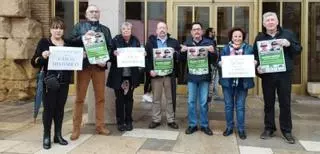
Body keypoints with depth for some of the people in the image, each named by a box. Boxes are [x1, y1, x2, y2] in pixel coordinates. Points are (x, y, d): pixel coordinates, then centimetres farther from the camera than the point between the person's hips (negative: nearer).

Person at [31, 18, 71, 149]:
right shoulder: (44, 42, 0)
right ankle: (46, 136, 11)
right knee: (48, 108, 0)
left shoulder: (68, 44, 11)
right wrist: (42, 57, -23)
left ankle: (58, 135, 18)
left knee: (60, 108, 9)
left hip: (64, 82, 3)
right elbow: (34, 63, -4)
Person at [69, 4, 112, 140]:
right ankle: (76, 129, 10)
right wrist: (84, 37, -16)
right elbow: (71, 41, -1)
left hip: (99, 66, 2)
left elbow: (110, 47, 7)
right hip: (83, 65, -2)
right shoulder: (79, 26, 10)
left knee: (100, 97, 7)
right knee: (79, 98, 2)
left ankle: (100, 126, 17)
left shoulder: (105, 29, 15)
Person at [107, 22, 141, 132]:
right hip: (118, 75, -2)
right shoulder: (115, 40, -5)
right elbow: (109, 55, -4)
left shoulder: (136, 40, 4)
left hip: (131, 75, 3)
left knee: (129, 98, 11)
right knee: (119, 99, 5)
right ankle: (120, 122, 17)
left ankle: (128, 121, 22)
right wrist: (114, 53, -24)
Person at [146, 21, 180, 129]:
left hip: (169, 74, 1)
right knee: (156, 99, 7)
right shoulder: (150, 42, 6)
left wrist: (174, 53, -16)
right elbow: (146, 57, -1)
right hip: (156, 74, 0)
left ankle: (171, 120, 17)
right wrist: (150, 70, -12)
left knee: (170, 98, 7)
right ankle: (156, 120, 18)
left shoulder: (174, 42, 9)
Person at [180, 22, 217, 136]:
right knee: (191, 102, 5)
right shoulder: (187, 43, 6)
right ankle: (192, 125, 17)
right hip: (191, 76, 1)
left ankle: (204, 125, 17)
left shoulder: (209, 43, 3)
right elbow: (182, 60, 2)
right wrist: (182, 52, -17)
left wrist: (212, 52, -23)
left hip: (204, 76, -1)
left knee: (203, 102, 5)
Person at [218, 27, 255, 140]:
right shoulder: (225, 48, 6)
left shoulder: (248, 48, 4)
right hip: (228, 81, 1)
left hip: (242, 81, -1)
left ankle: (241, 129, 16)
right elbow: (219, 62, 4)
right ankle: (229, 127, 22)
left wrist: (253, 63, -16)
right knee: (228, 105, 8)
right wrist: (221, 64, -17)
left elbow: (254, 61, 6)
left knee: (240, 106, 4)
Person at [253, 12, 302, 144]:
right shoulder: (260, 37, 7)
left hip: (284, 74, 0)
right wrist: (257, 67, -12)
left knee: (285, 103, 5)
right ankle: (269, 128, 20)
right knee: (268, 103, 8)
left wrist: (289, 44, -16)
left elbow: (298, 50, 4)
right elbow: (255, 55, 6)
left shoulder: (288, 34, 6)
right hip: (267, 75, 1)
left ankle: (286, 130, 17)